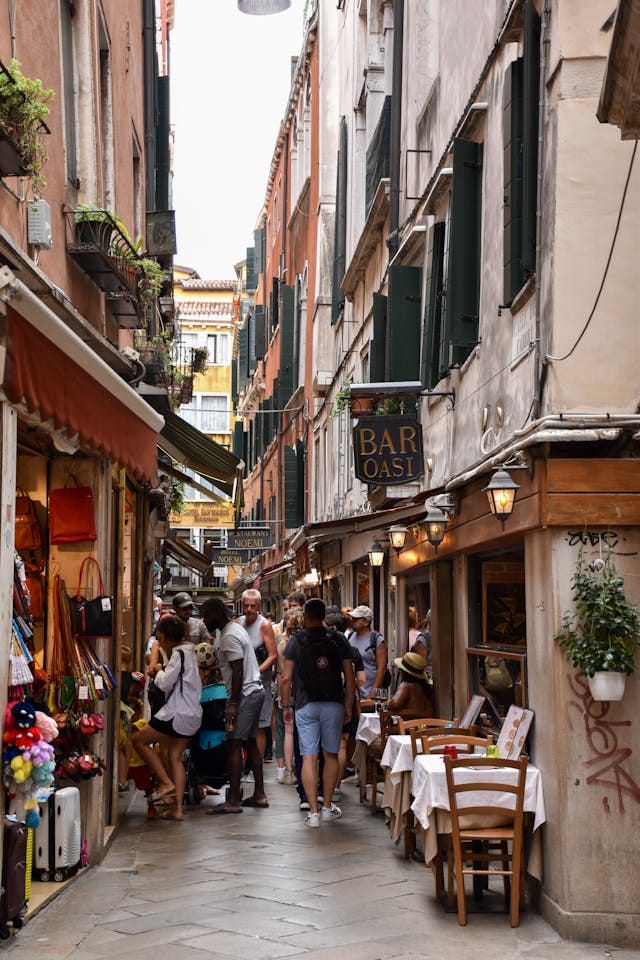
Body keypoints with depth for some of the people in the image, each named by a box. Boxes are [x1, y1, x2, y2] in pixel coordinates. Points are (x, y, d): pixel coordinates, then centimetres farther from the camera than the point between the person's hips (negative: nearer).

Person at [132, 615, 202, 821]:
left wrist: (158, 671, 1)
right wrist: (161, 671, 8)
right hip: (191, 715, 10)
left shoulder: (178, 655, -14)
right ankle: (177, 808, 7)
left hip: (178, 714, -10)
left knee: (139, 740, 2)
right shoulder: (189, 653, 16)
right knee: (175, 757, 11)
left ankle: (166, 784, -1)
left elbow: (165, 683, -17)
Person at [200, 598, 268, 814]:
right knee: (250, 742, 14)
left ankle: (233, 801, -11)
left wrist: (233, 703, -23)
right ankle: (259, 794, 18)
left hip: (244, 693, -11)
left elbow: (238, 671, -22)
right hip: (255, 690, 11)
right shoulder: (235, 628, 16)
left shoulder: (229, 636, -16)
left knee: (233, 744, -10)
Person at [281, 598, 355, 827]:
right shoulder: (338, 640, 2)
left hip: (306, 705, -1)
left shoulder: (295, 641, -2)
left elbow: (286, 678, -5)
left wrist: (285, 704, 6)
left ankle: (313, 811, -5)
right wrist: (348, 706, 10)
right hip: (333, 704, 2)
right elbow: (350, 677, 2)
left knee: (309, 757, -1)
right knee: (331, 755, 14)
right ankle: (327, 806, 18)